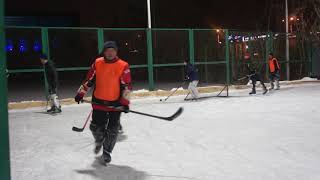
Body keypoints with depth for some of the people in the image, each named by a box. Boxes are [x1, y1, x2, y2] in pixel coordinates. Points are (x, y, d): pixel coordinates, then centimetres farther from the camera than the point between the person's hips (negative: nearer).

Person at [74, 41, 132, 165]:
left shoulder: (123, 66, -8)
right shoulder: (97, 63, 0)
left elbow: (126, 86, -8)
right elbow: (89, 80, 8)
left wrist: (125, 102, -13)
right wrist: (81, 93, 7)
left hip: (116, 103, -2)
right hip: (99, 102, 2)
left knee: (112, 130, 2)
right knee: (96, 127, 8)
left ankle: (107, 152, 20)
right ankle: (99, 141, 41)